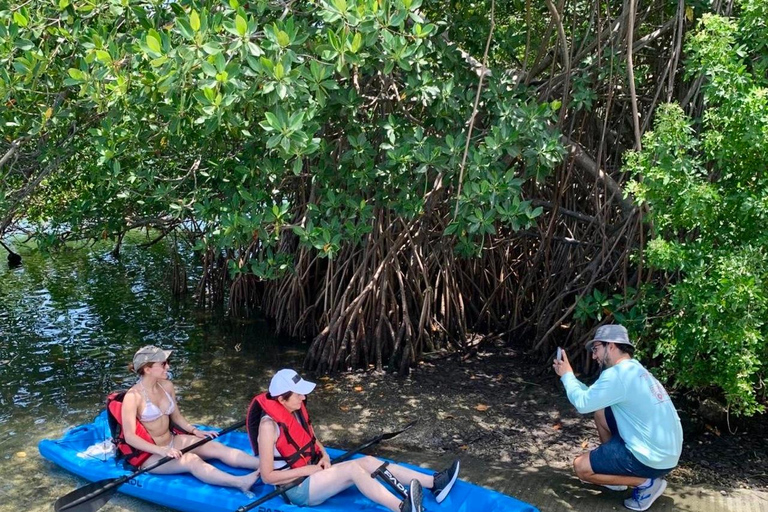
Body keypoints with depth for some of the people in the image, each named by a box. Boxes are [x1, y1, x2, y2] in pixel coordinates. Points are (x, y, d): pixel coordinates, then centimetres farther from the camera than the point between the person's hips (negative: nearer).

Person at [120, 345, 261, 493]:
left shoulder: (167, 386, 2)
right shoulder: (133, 396, -19)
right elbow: (129, 436, -21)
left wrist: (194, 431, -4)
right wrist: (161, 450, -29)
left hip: (172, 442, 6)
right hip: (149, 454, -6)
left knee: (217, 447, -13)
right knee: (191, 460, -31)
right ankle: (241, 483, -48)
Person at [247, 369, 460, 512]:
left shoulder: (296, 410, 2)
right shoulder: (269, 425, -22)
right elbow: (267, 476, -21)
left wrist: (323, 456, -3)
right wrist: (307, 470, -20)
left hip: (312, 475, 8)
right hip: (297, 489, -8)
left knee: (368, 462, -9)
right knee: (353, 469, -29)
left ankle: (434, 483, -14)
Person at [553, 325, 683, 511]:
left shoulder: (618, 374, -20)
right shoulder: (633, 369, 10)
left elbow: (582, 403, -16)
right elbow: (593, 396, 18)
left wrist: (567, 375, -1)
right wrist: (568, 375, 12)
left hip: (654, 457, -9)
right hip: (663, 449, 9)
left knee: (580, 467, -3)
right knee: (600, 413, 18)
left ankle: (647, 482, 0)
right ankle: (614, 471, 23)